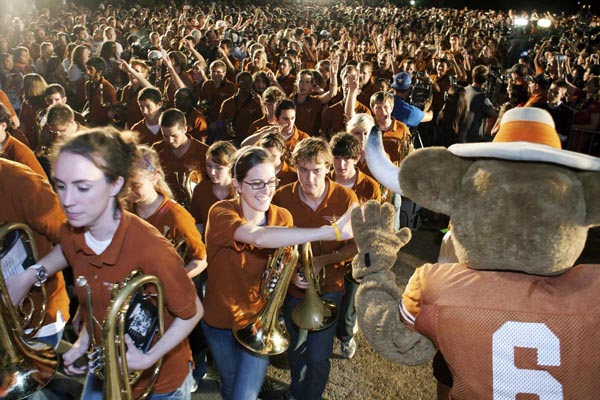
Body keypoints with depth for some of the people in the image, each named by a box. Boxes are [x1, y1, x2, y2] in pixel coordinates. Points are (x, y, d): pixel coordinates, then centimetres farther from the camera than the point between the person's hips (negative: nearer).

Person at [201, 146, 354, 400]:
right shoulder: (221, 213, -25)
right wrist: (332, 231, -55)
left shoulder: (282, 218, -12)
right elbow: (259, 237, -47)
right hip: (219, 320, 0)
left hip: (259, 319, 1)